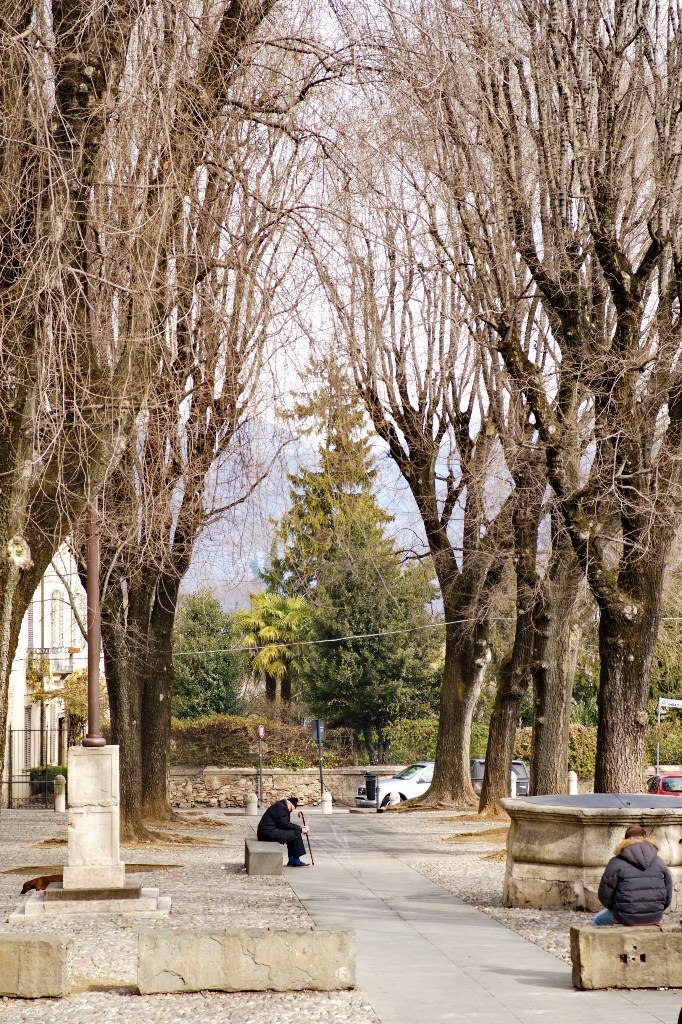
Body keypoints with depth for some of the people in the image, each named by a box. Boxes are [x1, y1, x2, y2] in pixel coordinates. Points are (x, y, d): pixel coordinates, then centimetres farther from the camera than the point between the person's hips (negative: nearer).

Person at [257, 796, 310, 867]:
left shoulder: (281, 806, 20)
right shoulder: (281, 807, -12)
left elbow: (287, 824, 22)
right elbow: (285, 825, -16)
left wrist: (300, 827, 10)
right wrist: (300, 829, -9)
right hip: (269, 832, -11)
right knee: (296, 833, -11)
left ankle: (291, 860, 14)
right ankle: (296, 861, -4)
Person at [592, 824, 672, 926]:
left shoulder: (616, 863, -7)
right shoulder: (659, 862, 4)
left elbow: (605, 896, -6)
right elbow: (668, 897, 7)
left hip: (626, 918, -4)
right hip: (654, 919, 4)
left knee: (598, 920, 27)